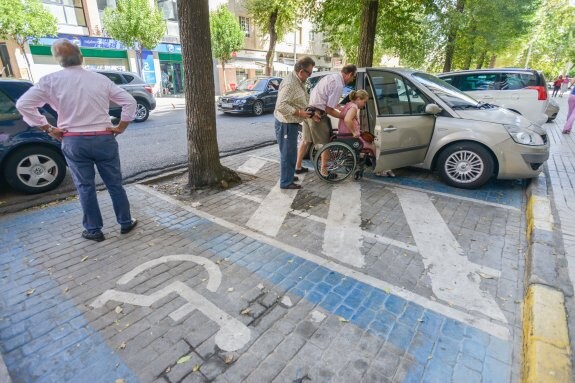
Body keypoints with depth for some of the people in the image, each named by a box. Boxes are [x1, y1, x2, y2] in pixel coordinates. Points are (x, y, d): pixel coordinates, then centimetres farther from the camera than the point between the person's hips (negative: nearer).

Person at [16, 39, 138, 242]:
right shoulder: (101, 79, 3)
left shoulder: (51, 80, -2)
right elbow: (129, 101, 0)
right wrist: (120, 127, 4)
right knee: (114, 183, 10)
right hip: (104, 139, 1)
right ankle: (125, 223, 21)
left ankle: (94, 230, 18)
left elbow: (23, 104, -6)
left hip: (74, 141, -1)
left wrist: (48, 128, 2)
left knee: (85, 187, 9)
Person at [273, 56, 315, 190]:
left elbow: (304, 100, 20)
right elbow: (281, 106, -29)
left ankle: (288, 175, 34)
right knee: (288, 153, -2)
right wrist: (299, 113, -25)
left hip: (292, 123, 10)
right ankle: (286, 182, 8)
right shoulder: (289, 83, -22)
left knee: (290, 152, 19)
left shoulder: (299, 81, 10)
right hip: (286, 124, -10)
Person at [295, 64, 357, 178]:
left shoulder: (331, 77, 13)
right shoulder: (338, 85, -16)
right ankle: (324, 171, 15)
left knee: (306, 140, 18)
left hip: (309, 110, 9)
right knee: (326, 143, 5)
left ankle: (298, 167, 28)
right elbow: (329, 110, -16)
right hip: (318, 114, -9)